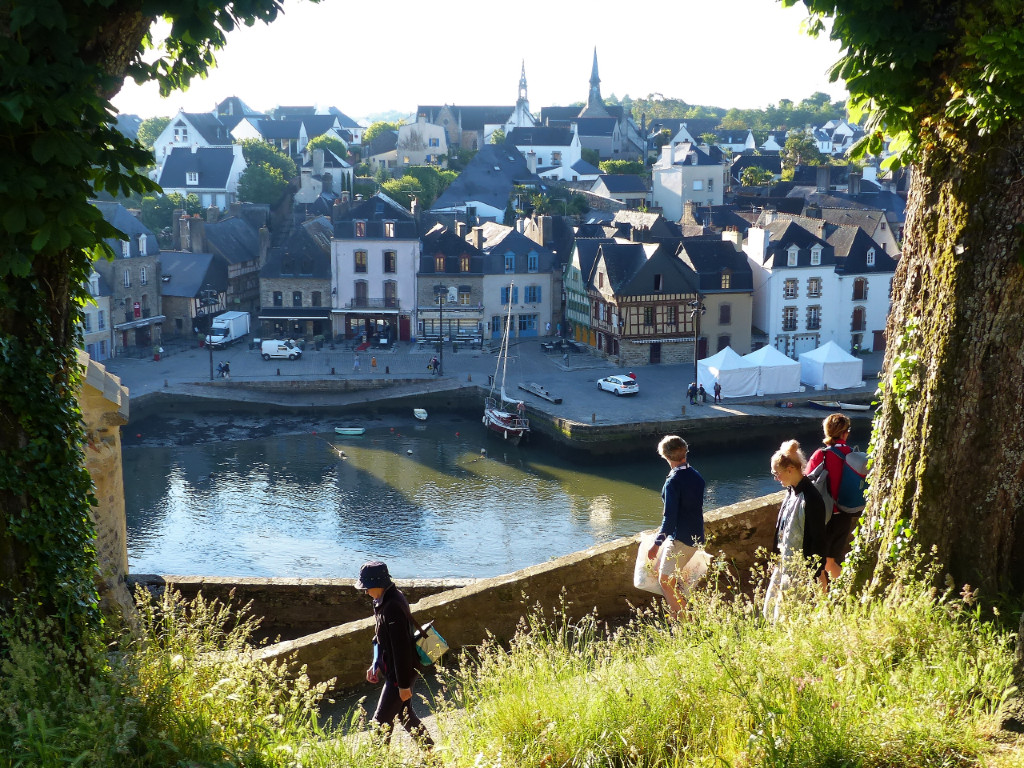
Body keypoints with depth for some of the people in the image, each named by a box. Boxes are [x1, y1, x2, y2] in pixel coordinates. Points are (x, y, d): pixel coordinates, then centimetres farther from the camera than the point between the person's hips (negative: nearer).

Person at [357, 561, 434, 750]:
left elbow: (401, 647, -26)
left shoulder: (392, 607, -27)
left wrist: (404, 684, -22)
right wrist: (377, 664, 19)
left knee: (381, 722, -2)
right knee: (405, 715, 21)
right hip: (392, 669, 11)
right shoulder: (384, 601, 5)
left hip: (401, 674, -11)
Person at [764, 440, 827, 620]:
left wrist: (815, 573, -16)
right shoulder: (791, 492, 6)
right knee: (771, 606, 15)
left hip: (801, 568, -9)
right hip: (785, 563, 9)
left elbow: (818, 538, -19)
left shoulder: (811, 499, -22)